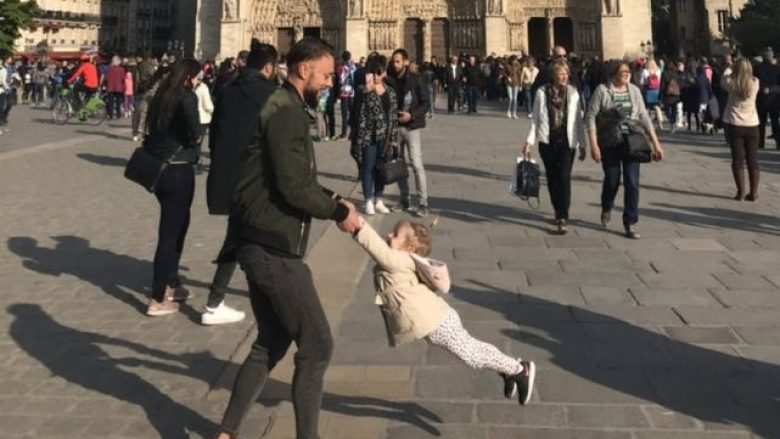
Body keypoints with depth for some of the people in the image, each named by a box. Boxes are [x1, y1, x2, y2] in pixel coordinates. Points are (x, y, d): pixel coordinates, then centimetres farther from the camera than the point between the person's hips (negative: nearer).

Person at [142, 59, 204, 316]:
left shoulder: (161, 96, 12)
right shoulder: (187, 96, -12)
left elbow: (152, 129, 12)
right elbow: (193, 129, -27)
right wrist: (196, 139, -9)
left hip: (158, 167, 8)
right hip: (178, 169, -8)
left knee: (177, 224, 22)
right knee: (170, 231, -1)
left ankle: (171, 284, 31)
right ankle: (158, 300, 5)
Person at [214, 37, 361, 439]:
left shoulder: (284, 108, 17)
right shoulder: (286, 112, -15)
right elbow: (293, 187, -21)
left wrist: (329, 198, 10)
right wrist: (339, 212, -9)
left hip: (263, 245, 10)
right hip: (273, 248, -10)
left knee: (271, 343, 18)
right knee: (316, 345, 0)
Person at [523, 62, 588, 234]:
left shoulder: (573, 93, 3)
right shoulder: (542, 92, 0)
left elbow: (578, 120, 6)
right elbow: (536, 119, 4)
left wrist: (582, 144, 6)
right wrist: (529, 141, -3)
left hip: (567, 142, -1)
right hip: (547, 141, 1)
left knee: (564, 178, -9)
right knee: (552, 178, 9)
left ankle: (562, 218, -10)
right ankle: (559, 212, 25)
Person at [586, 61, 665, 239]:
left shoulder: (634, 90, 5)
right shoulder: (603, 90, -6)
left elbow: (644, 117, 8)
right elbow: (591, 116, -8)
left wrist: (656, 143, 5)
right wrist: (594, 144, -16)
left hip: (632, 142, 2)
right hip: (610, 143, -2)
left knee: (632, 183, -4)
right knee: (612, 180, 6)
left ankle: (630, 224, 5)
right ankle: (606, 209, 39)